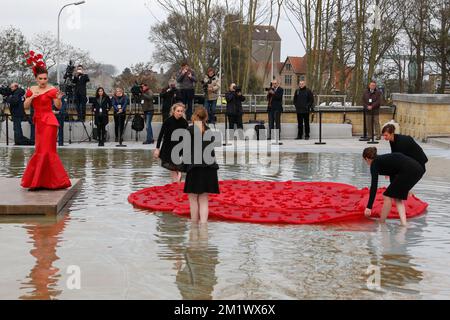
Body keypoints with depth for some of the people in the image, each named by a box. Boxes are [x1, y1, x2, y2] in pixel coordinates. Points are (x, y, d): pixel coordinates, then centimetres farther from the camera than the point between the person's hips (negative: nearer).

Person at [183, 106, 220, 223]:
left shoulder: (190, 130, -6)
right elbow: (211, 151, 13)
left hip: (194, 167, -5)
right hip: (209, 168, 5)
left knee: (193, 200, 7)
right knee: (204, 200, 9)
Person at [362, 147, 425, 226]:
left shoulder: (375, 163, 8)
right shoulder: (384, 159, 31)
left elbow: (374, 185, -2)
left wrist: (369, 207, -2)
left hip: (408, 171, -8)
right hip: (418, 169, 9)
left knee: (388, 196, 7)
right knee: (397, 198, 20)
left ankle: (381, 225, 17)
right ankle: (404, 224, 9)